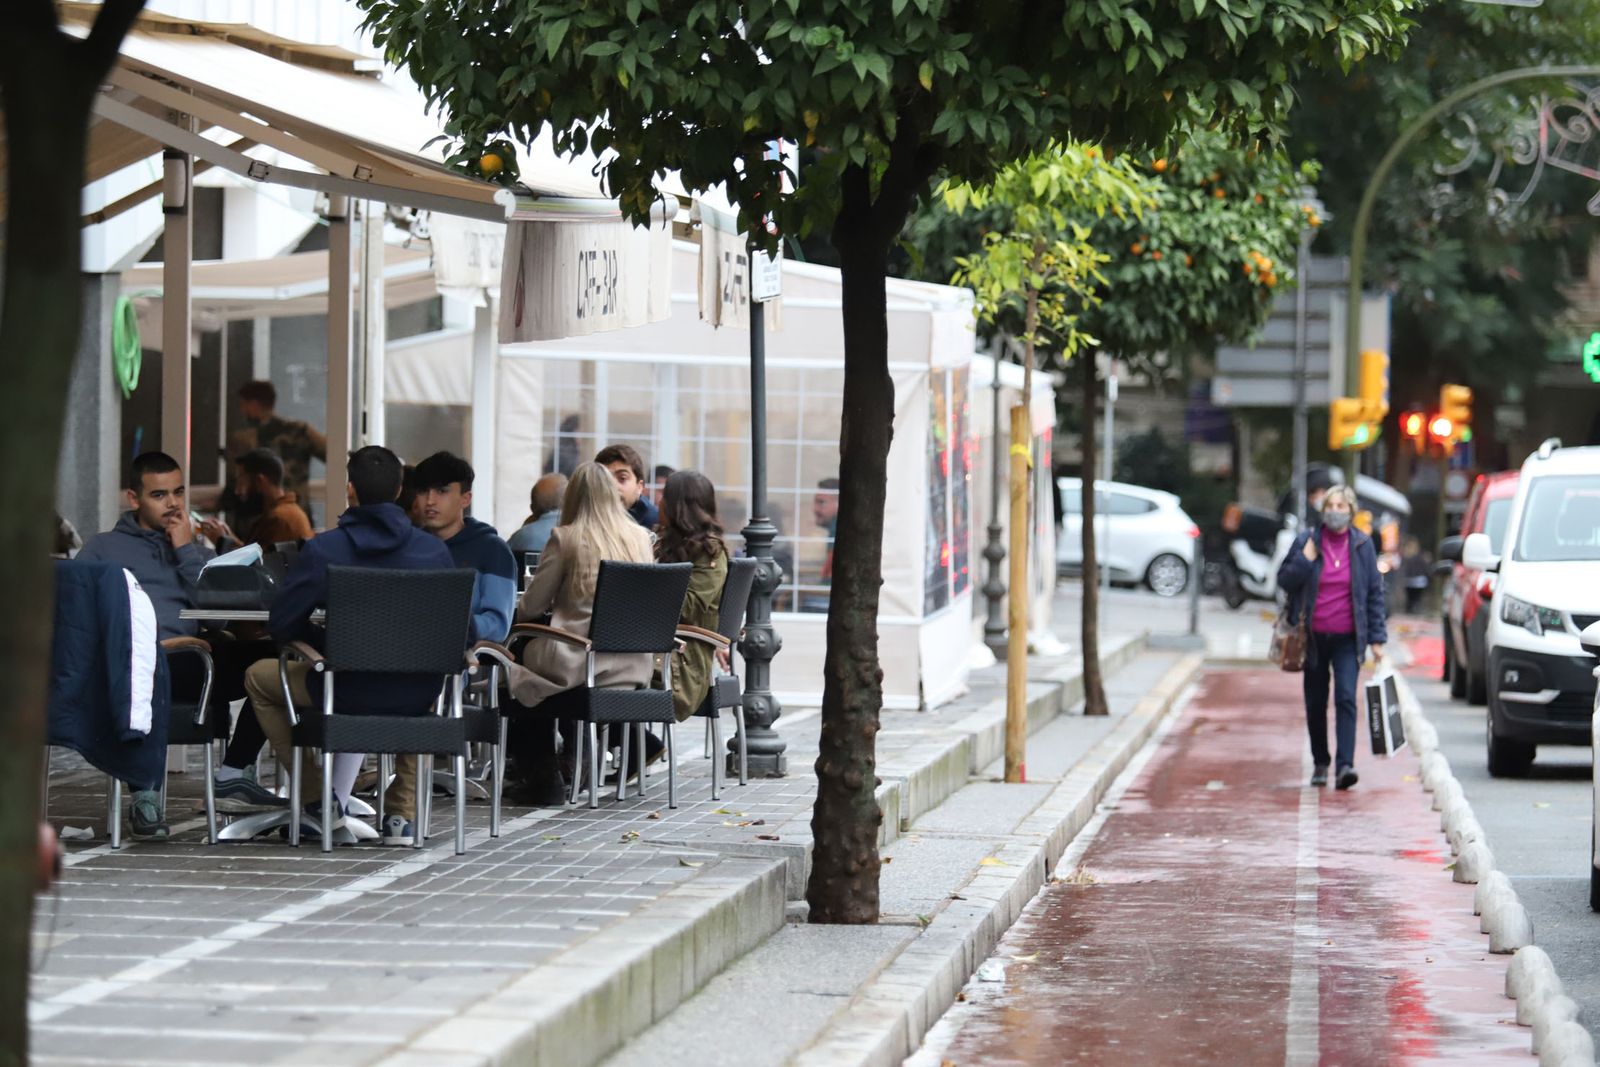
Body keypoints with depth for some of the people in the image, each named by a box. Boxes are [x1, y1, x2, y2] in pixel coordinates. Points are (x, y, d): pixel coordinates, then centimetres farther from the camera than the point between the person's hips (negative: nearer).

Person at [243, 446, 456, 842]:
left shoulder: (322, 549, -11)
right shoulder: (435, 550, -5)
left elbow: (281, 626, -6)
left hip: (347, 693, -3)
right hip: (416, 699, 3)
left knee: (259, 678, 27)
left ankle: (318, 801, 25)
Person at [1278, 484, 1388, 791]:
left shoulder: (1362, 545, 2)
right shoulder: (1308, 541, 1)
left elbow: (1374, 591, 5)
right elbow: (1285, 580, 4)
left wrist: (1377, 638, 1)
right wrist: (1305, 559, -14)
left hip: (1347, 638, -1)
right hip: (1314, 636, 1)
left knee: (1346, 697, -16)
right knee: (1315, 702, 9)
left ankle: (1345, 765, -23)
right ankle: (1320, 763, 26)